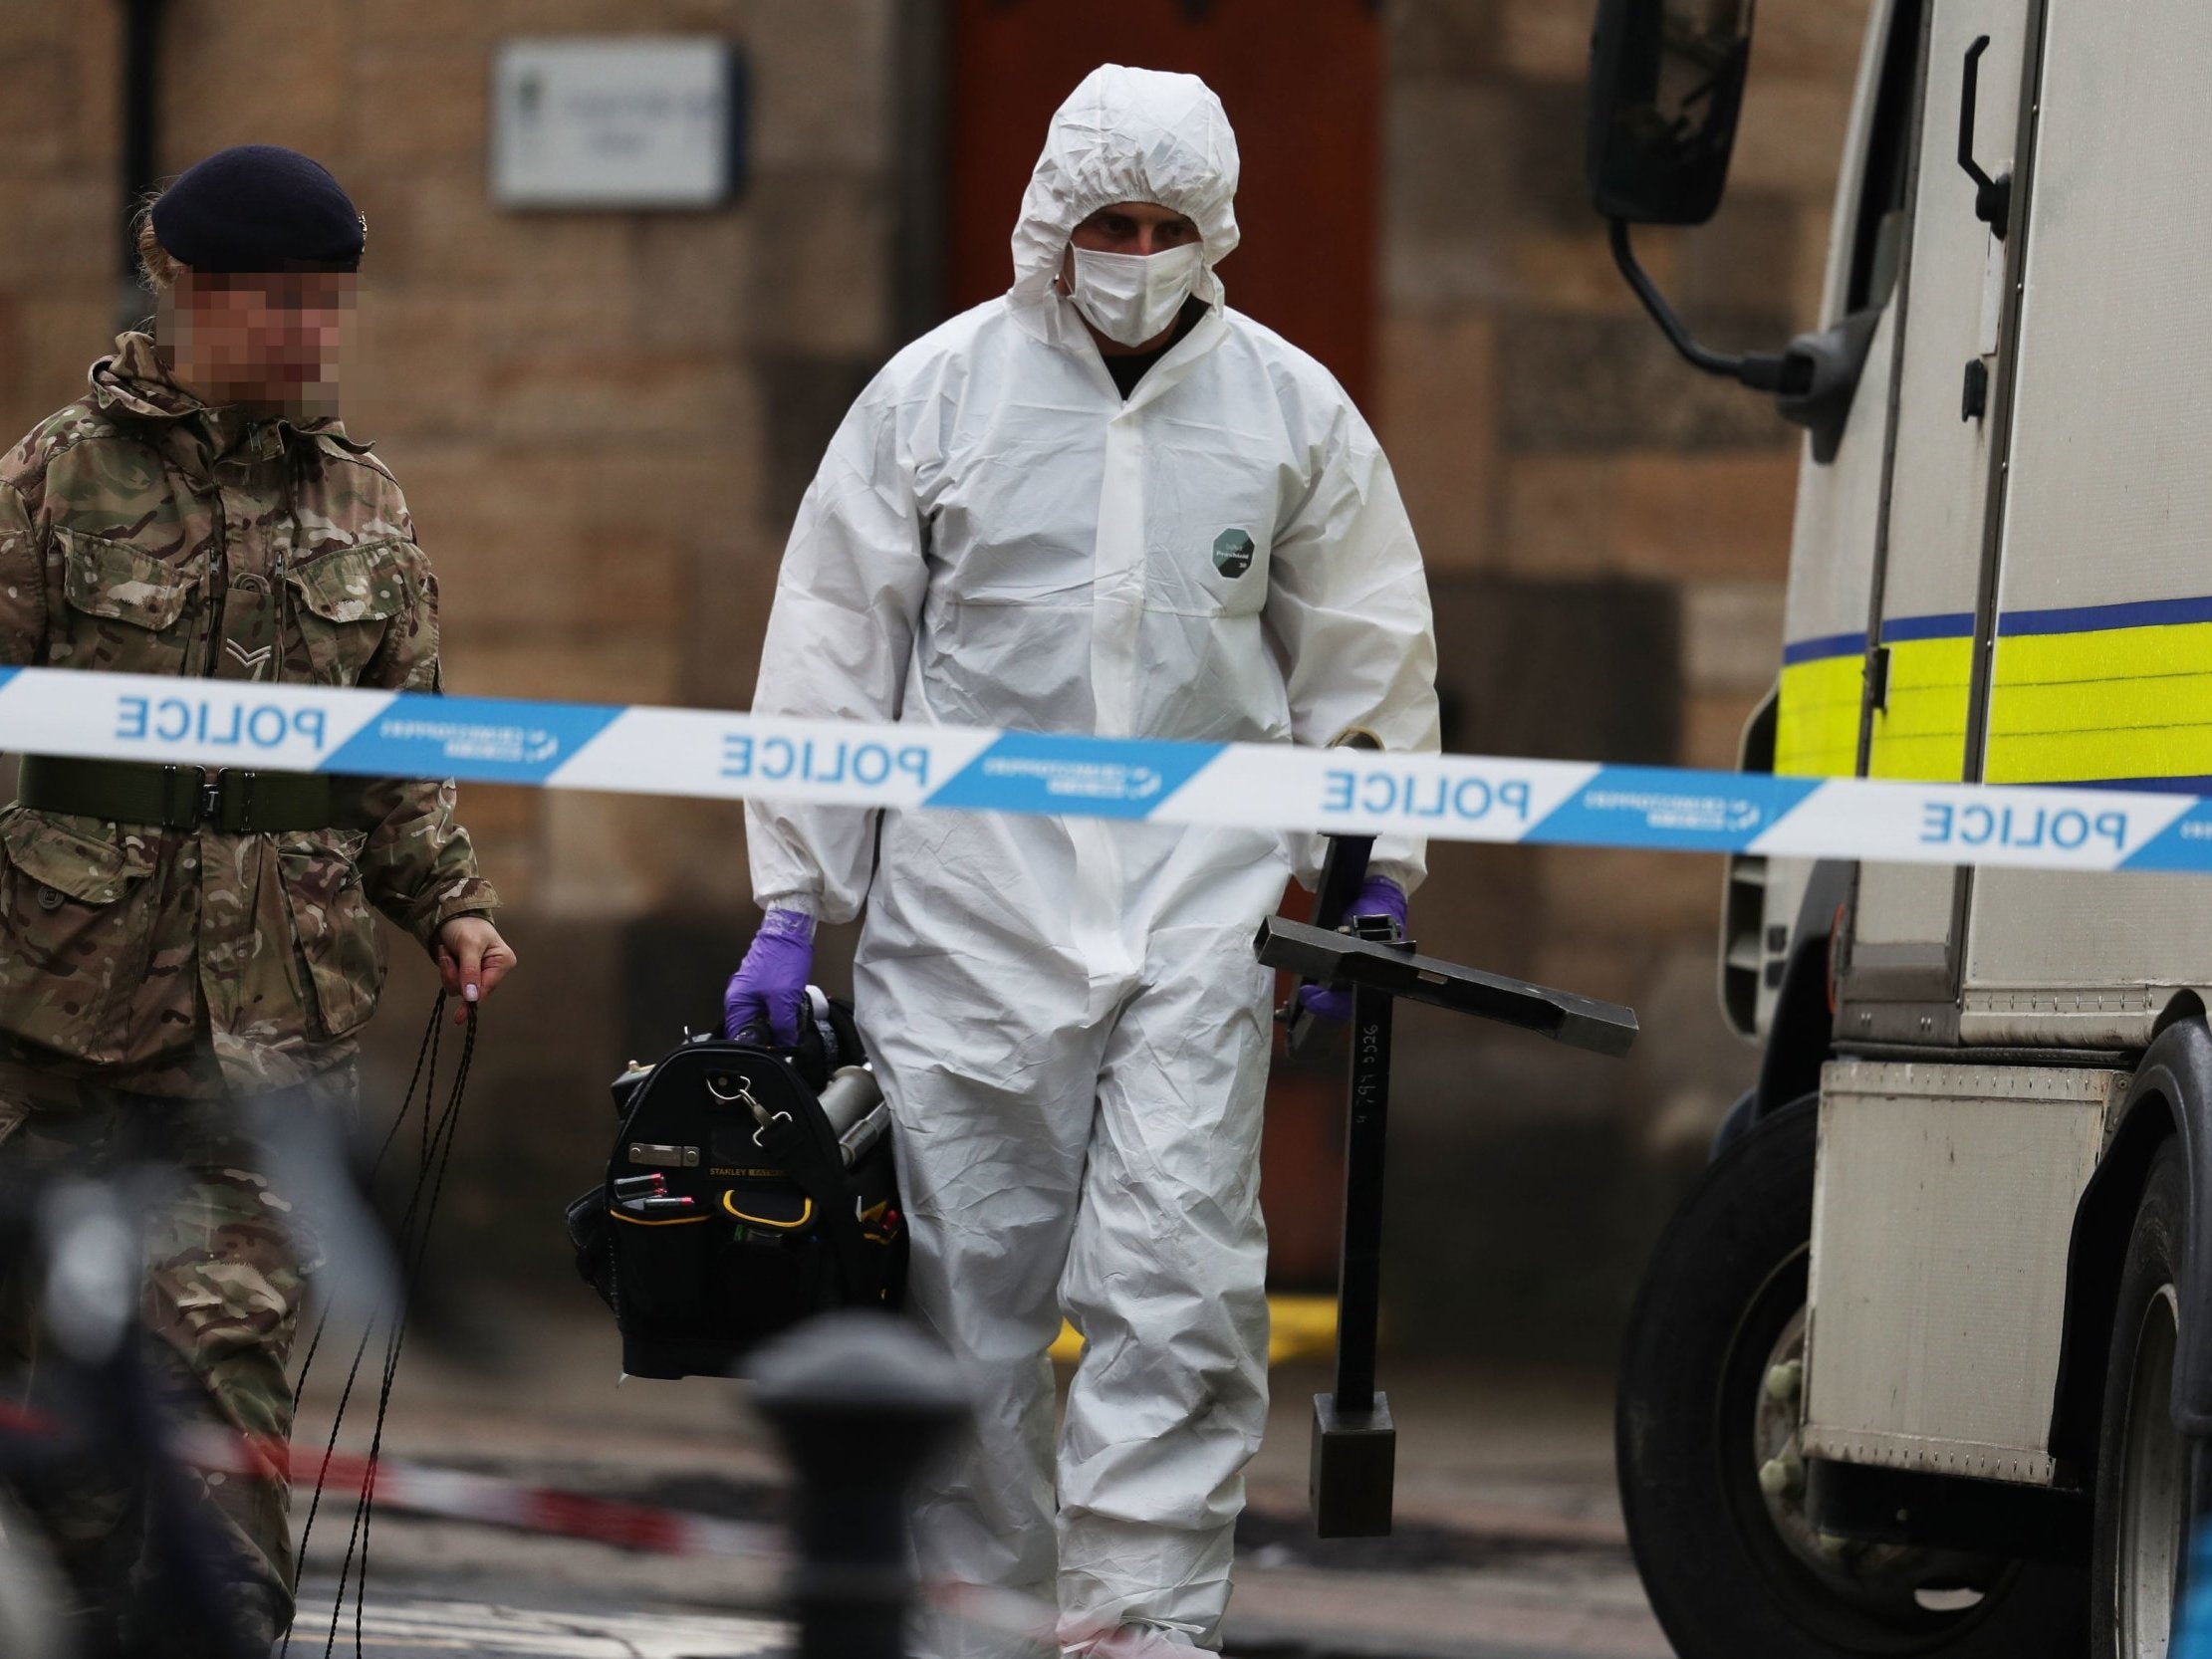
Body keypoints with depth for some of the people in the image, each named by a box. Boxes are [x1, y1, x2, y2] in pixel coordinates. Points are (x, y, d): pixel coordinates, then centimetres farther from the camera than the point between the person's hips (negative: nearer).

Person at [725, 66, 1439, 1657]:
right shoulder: (935, 393, 3)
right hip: (969, 901, 0)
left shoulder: (1292, 408, 7)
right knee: (971, 1284, 2)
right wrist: (790, 905, 2)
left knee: (1177, 1274, -11)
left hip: (1202, 910, 0)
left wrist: (1368, 875, 9)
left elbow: (1368, 659, 16)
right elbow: (829, 656, 6)